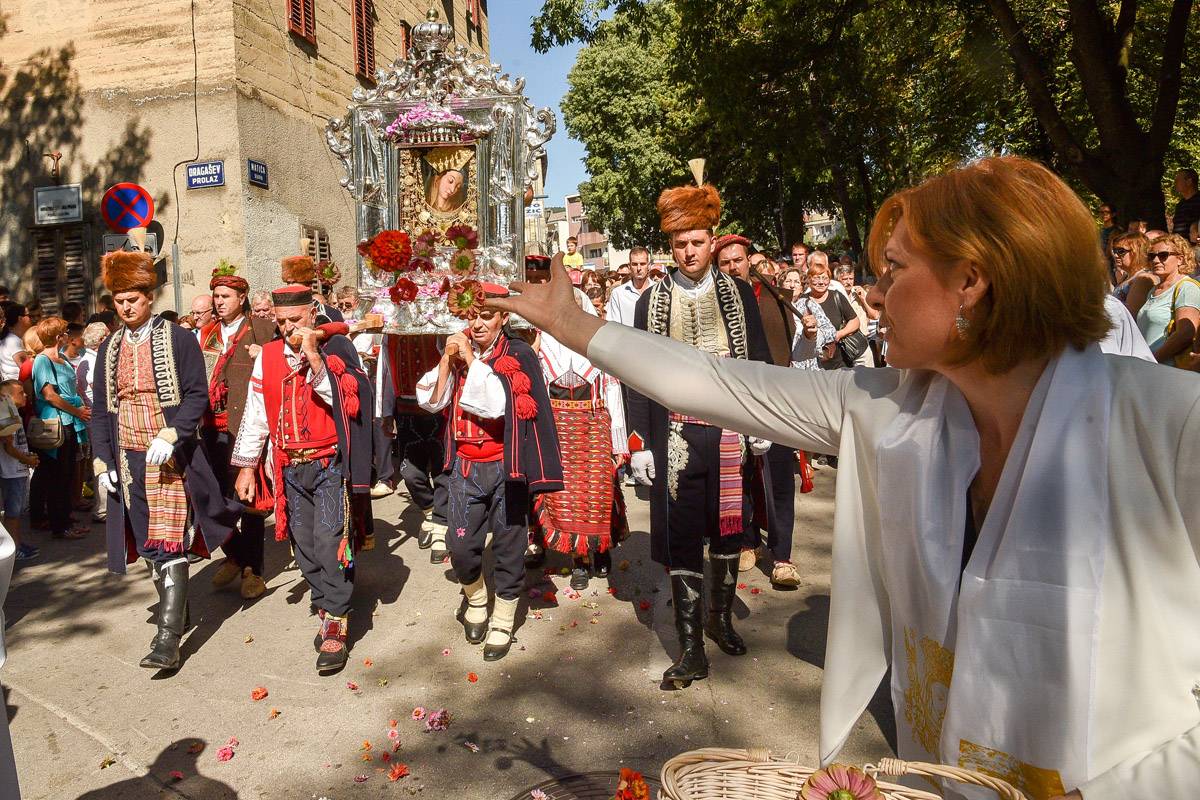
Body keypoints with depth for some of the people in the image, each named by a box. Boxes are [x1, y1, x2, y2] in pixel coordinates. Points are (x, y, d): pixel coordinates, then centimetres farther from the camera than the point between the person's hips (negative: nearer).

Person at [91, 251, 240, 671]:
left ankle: (169, 638, -11)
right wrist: (101, 460, 4)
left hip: (171, 458, -5)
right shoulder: (109, 348, 12)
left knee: (170, 544, -10)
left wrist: (171, 435, -24)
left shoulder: (179, 339, -3)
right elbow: (100, 410, 13)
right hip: (128, 460, 5)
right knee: (149, 543, 11)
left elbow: (197, 395, -9)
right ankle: (176, 605, 29)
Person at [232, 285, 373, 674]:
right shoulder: (268, 356, 7)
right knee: (304, 546, 9)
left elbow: (341, 399, -16)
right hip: (291, 468, 4)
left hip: (330, 465, -4)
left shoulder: (335, 348, -4)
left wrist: (313, 356, -23)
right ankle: (326, 611, 25)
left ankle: (336, 629, -2)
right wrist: (247, 466, 10)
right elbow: (256, 415, 11)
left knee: (330, 543, -10)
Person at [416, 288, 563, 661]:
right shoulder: (459, 352, 5)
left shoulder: (517, 355, -8)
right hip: (465, 466, 3)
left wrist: (471, 359, -17)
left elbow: (496, 405, -21)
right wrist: (447, 358, -12)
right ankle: (475, 601, 32)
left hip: (503, 466, -3)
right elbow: (431, 401, -3)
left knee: (508, 547, 6)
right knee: (461, 547, 1)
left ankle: (502, 624, 24)